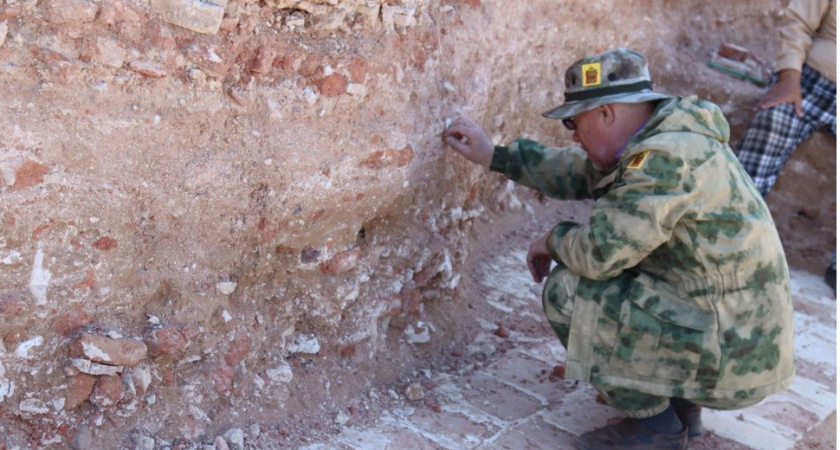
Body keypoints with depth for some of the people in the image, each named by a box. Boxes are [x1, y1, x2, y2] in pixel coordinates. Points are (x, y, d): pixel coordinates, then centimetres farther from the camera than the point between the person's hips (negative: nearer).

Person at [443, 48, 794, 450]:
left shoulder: (667, 158, -23)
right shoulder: (655, 140, 7)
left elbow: (598, 251, -24)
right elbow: (580, 174, 18)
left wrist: (553, 242, -2)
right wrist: (493, 155, 18)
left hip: (727, 355, -10)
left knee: (566, 291, -11)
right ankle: (679, 403, 18)